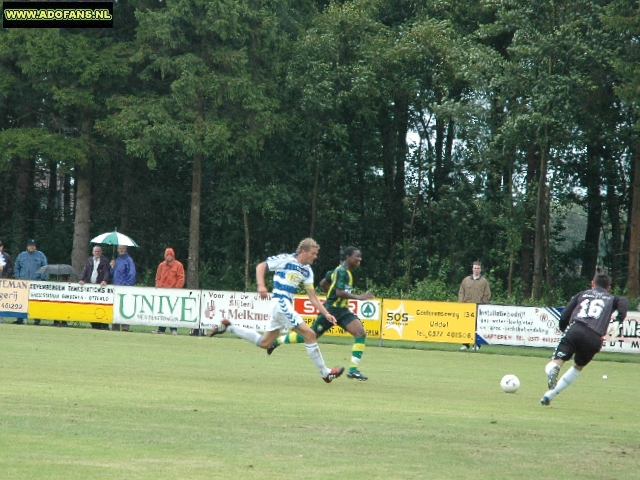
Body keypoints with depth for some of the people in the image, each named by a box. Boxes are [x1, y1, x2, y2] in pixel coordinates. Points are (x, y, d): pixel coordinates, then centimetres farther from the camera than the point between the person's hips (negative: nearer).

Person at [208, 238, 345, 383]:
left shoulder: (307, 271, 12)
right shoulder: (286, 259, -9)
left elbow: (313, 297, 14)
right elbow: (261, 266, -6)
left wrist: (326, 314, 5)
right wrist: (261, 285, -21)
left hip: (286, 305, 9)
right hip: (280, 303, -9)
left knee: (264, 343, 16)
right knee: (309, 334, -13)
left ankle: (228, 327, 25)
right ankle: (325, 372, -7)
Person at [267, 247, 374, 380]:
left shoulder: (340, 270, 13)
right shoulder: (342, 272, -16)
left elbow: (323, 283, 22)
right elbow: (339, 292, -27)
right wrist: (358, 297, -28)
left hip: (342, 310, 9)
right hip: (331, 309, -9)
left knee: (360, 333, -10)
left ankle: (353, 369, -12)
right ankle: (277, 341, 22)